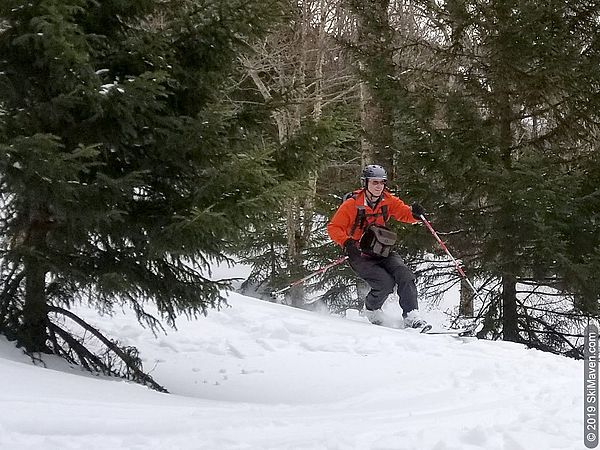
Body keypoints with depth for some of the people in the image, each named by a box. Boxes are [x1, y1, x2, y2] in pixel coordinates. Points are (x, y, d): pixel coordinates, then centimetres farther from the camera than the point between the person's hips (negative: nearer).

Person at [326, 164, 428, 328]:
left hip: (382, 250, 4)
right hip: (359, 254, -4)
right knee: (386, 282, -22)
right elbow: (334, 227, -8)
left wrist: (415, 213, -24)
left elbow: (404, 213, 1)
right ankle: (371, 310, 7)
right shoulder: (352, 204, -11)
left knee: (404, 275, -20)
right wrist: (347, 242, -25)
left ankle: (412, 316, -19)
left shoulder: (387, 200, 0)